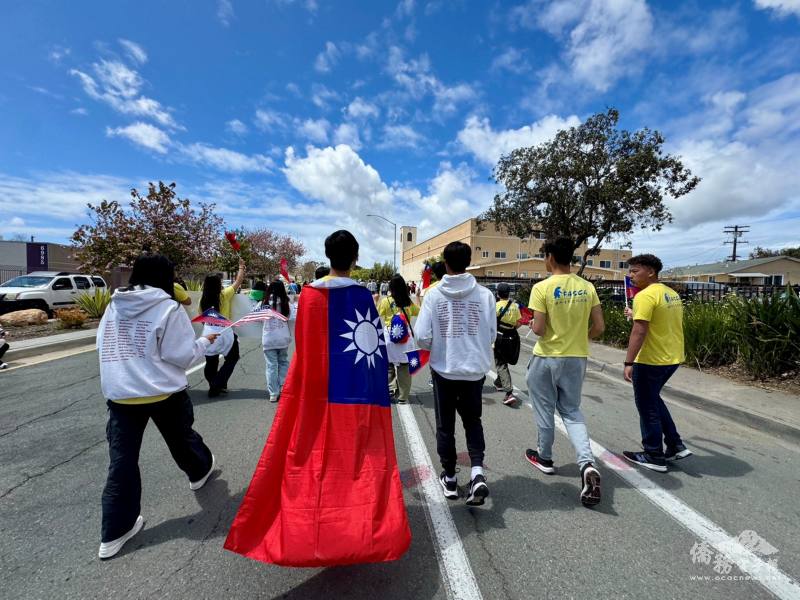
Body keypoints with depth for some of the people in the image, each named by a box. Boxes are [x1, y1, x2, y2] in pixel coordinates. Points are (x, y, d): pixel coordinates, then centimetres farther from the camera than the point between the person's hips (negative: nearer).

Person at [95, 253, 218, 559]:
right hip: (163, 393, -4)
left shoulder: (114, 307, 6)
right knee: (182, 438, 22)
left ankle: (114, 532, 18)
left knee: (121, 462, 10)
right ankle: (200, 470, 47)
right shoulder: (169, 308, -12)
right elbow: (182, 356, -13)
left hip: (119, 394, 4)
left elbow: (105, 348, 14)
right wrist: (205, 341, 3)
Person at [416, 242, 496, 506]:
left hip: (443, 369, -1)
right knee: (472, 420, 21)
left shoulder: (434, 294, -12)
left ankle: (450, 478, 29)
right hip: (475, 369, 1)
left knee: (445, 425, 16)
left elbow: (422, 337, -14)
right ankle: (477, 472, 6)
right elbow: (492, 335, -1)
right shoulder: (485, 294, -8)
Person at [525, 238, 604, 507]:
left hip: (547, 358, -4)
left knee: (545, 410, 15)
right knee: (572, 412, 17)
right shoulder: (587, 287, -1)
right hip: (577, 358, 4)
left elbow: (538, 329, -19)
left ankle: (545, 457, 32)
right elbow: (599, 327, 0)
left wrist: (531, 323, 3)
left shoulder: (542, 288, -16)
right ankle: (587, 463, 1)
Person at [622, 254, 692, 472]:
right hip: (672, 358, 9)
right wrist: (637, 314, 19)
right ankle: (675, 446, 29)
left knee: (647, 406, 5)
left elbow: (639, 331, -24)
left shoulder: (645, 295, -18)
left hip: (651, 361, -9)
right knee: (653, 400, 25)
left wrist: (628, 362, -24)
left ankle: (654, 457, 17)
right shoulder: (672, 294, 11)